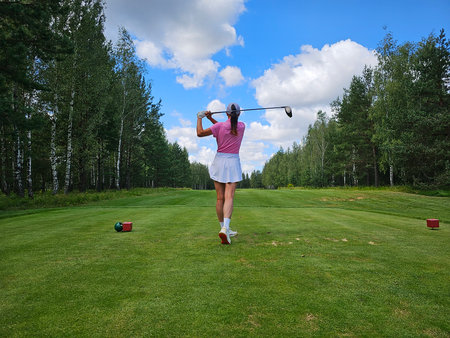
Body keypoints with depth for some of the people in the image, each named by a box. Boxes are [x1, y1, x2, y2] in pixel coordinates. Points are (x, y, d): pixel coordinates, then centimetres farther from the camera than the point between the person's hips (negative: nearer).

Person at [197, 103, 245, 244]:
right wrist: (211, 118, 13)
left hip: (219, 161, 0)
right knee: (229, 197, -8)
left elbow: (200, 133, -2)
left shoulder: (219, 126, -7)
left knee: (220, 198, 7)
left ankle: (224, 228, 17)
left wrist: (199, 118, 13)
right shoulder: (242, 126, 2)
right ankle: (225, 228, -26)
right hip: (233, 162, 0)